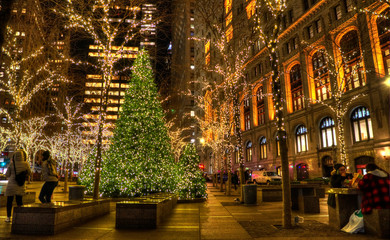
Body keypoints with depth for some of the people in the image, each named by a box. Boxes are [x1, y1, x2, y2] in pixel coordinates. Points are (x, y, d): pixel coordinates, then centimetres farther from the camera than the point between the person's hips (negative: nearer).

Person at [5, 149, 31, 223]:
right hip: (21, 185, 2)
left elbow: (7, 175, -1)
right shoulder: (26, 164, -6)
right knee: (19, 201, 13)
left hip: (12, 184, -2)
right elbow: (29, 173, 5)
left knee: (9, 201, 10)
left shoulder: (11, 164, -10)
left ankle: (8, 217, 10)